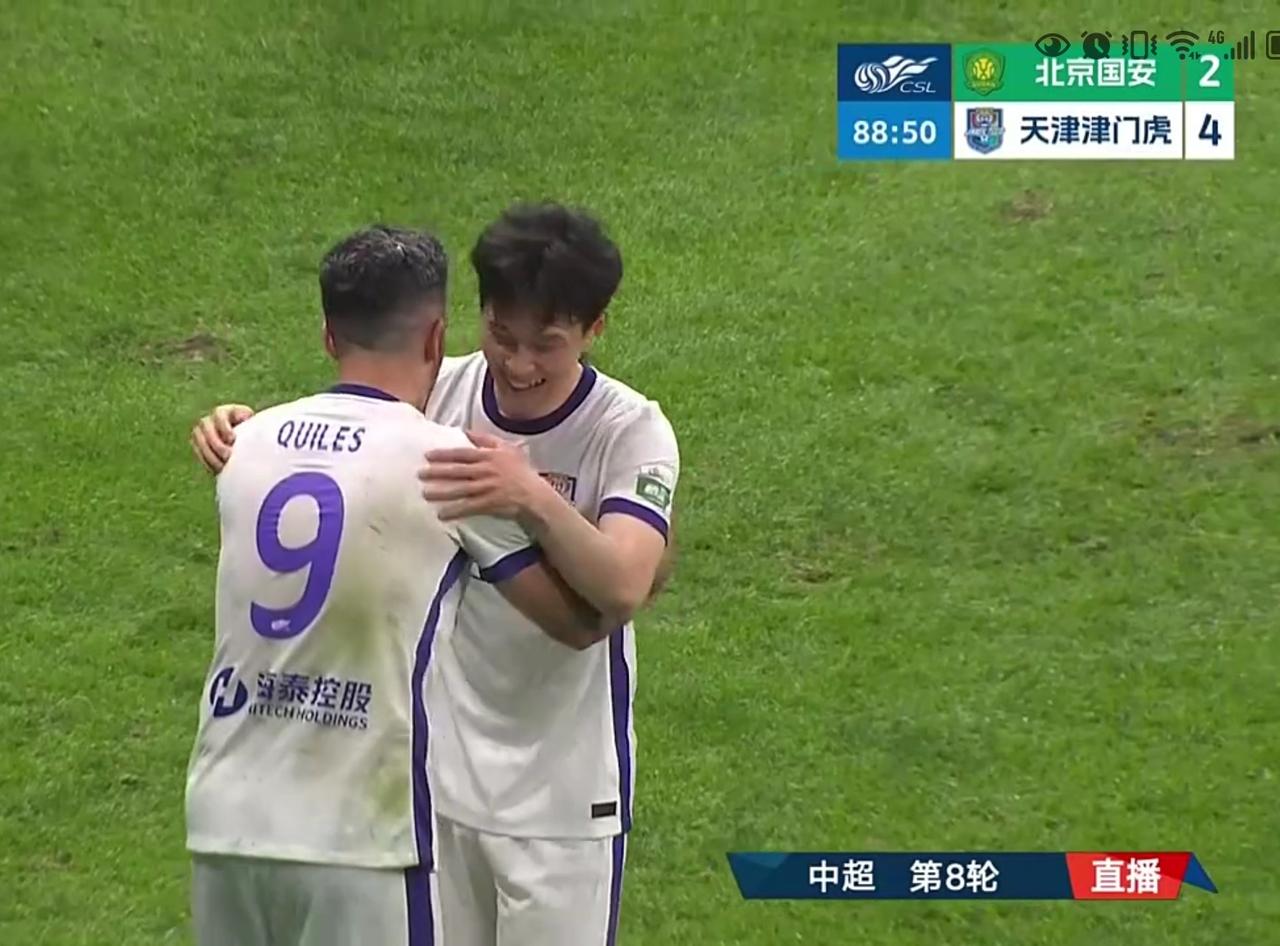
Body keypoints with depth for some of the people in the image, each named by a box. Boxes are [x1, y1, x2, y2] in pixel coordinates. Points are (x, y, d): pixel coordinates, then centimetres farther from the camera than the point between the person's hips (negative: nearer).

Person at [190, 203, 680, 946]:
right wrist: (242, 430, -18)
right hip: (433, 771, 4)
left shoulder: (632, 431, -16)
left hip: (562, 789, -4)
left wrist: (535, 500, -48)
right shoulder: (438, 394, -5)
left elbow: (624, 587, -31)